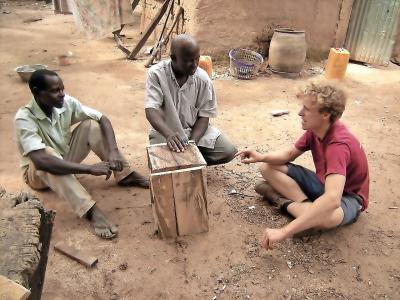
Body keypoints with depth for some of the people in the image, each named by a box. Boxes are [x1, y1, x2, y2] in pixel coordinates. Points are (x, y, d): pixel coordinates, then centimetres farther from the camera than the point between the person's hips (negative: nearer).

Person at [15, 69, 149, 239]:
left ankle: (125, 176, -14)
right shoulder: (24, 118, -29)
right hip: (38, 172, -4)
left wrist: (113, 151, -30)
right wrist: (90, 169, -45)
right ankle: (91, 211, -47)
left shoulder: (67, 103, -15)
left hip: (66, 160, 5)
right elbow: (41, 160, -42)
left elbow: (102, 119, -13)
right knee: (49, 154, -40)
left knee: (91, 124, -17)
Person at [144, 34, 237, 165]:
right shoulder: (156, 74, -19)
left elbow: (204, 116, -8)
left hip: (195, 129, 3)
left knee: (228, 151, -14)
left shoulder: (202, 78, -13)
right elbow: (151, 110, -28)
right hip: (165, 132, -2)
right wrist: (169, 134, -47)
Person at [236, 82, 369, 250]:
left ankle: (284, 202, -16)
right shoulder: (315, 129, -10)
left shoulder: (339, 145, -35)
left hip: (347, 197, -7)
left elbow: (331, 199, -48)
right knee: (267, 168, -6)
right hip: (323, 183, 7)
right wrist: (261, 157, -20)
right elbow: (289, 154, 3)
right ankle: (307, 205, -16)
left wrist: (284, 232, -52)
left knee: (327, 216, -45)